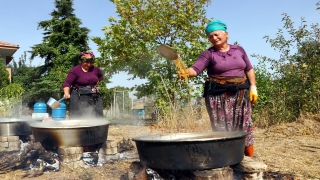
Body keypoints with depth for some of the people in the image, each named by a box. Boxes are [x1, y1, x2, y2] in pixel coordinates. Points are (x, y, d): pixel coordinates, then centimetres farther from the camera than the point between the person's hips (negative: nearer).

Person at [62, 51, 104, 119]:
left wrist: (96, 82, 11)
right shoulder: (75, 70, -8)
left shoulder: (95, 69, 7)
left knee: (97, 118, 7)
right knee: (79, 118, -9)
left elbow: (101, 76, 28)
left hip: (94, 97, 5)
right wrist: (66, 93, -32)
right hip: (79, 98, -5)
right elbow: (67, 83, -15)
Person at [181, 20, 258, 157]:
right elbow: (195, 69, -16)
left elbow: (249, 69, 15)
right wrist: (186, 72, -37)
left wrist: (253, 87, 7)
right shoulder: (208, 54, -2)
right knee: (222, 129, -4)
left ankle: (251, 159, 17)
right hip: (218, 95, -3)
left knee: (245, 127, 5)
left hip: (241, 93, 3)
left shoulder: (239, 50, 11)